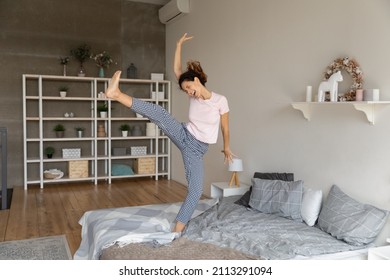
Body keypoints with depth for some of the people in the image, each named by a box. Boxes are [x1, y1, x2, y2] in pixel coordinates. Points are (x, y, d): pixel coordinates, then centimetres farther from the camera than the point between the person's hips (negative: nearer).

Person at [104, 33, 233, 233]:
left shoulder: (220, 101, -10)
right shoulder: (193, 96, 1)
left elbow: (225, 127, 3)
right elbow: (177, 70, 5)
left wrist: (226, 148, 15)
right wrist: (179, 45, 6)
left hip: (196, 148, -2)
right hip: (183, 136, 2)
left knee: (196, 191, -10)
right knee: (159, 113, -26)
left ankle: (177, 229, 2)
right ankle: (117, 94, -38)